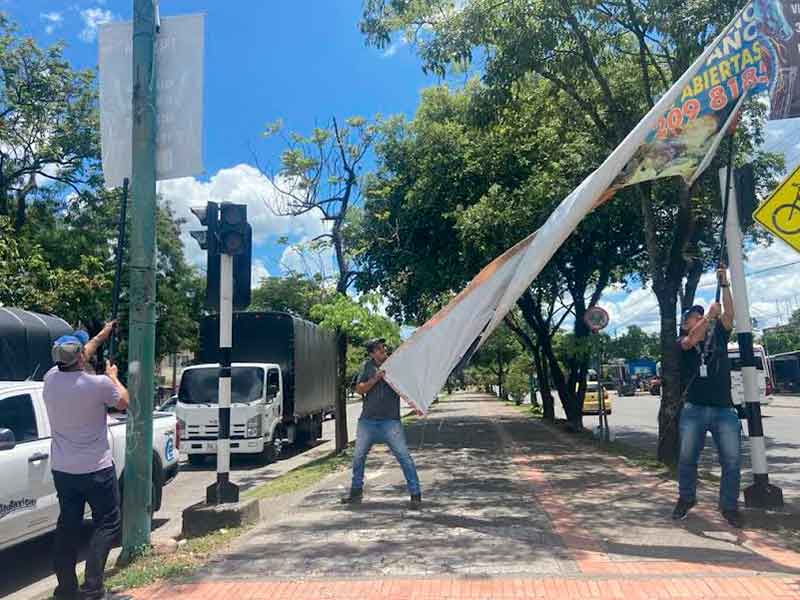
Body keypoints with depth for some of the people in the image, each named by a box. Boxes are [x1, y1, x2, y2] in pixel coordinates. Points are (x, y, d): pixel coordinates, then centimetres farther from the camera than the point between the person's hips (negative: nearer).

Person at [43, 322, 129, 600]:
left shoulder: (51, 379, -2)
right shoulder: (99, 384, -19)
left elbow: (76, 360, 19)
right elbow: (123, 403, 0)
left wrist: (102, 335, 30)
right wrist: (113, 376, 16)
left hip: (61, 469, 6)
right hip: (96, 469, -6)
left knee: (68, 525, 15)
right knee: (108, 524, 5)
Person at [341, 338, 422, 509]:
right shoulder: (367, 366, 6)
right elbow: (359, 389, -1)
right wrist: (375, 379, -15)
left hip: (390, 420, -3)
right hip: (368, 420, 3)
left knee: (404, 456, -7)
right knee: (358, 456, 12)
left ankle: (416, 495, 1)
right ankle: (356, 492, 30)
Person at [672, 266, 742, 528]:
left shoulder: (719, 336, 14)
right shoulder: (683, 342, 7)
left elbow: (729, 314, 3)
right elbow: (692, 340, -16)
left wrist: (724, 284, 0)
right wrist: (709, 314, -16)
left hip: (724, 409, 2)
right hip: (694, 409, -2)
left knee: (732, 460, -3)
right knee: (687, 458, 1)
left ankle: (729, 506, 11)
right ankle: (686, 498, 22)